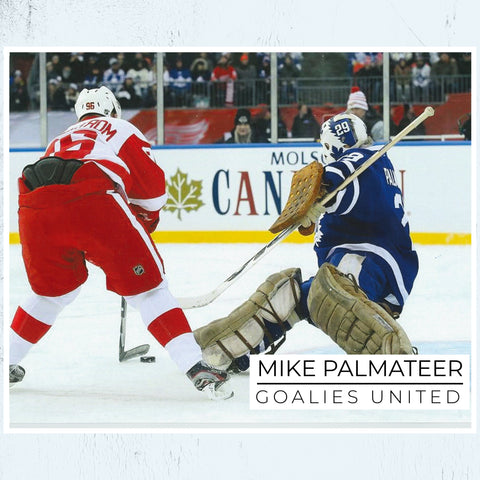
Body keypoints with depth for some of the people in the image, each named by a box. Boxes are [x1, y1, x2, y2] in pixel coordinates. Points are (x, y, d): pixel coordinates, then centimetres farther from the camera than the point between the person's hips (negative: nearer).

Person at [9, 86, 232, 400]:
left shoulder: (64, 138, 41)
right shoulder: (121, 129, 29)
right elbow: (152, 188, 22)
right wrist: (145, 222, 42)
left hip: (34, 206, 5)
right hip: (92, 198, -5)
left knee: (53, 290, 29)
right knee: (146, 286, 3)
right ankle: (196, 368, -7)